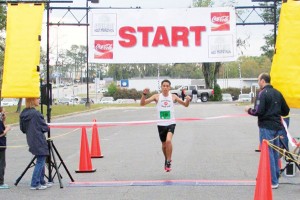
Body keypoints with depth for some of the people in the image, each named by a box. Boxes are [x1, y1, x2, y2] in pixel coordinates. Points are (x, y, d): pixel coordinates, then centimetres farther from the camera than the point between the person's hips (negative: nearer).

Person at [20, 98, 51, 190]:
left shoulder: (23, 114, 6)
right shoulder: (35, 113, -18)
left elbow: (23, 129, 13)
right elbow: (44, 128, -12)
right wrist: (47, 128, 8)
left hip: (31, 141, 8)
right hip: (39, 142, -8)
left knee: (41, 162, 17)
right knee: (40, 162, -1)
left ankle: (41, 182, 22)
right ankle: (34, 184, 0)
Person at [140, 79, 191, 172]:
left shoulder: (173, 97, 1)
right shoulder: (157, 96, -1)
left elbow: (185, 105, 10)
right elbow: (142, 103, -5)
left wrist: (188, 100, -13)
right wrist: (144, 94, -23)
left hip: (171, 123, -1)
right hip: (161, 124, 1)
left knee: (168, 141, -24)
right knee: (164, 145, 12)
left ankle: (169, 161, -9)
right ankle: (166, 159, 40)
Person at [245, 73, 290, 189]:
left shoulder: (263, 93, -12)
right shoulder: (277, 93, 10)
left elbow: (258, 112, -20)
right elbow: (286, 111, 12)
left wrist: (249, 110, -2)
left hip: (266, 127, -7)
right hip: (277, 126, 7)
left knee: (268, 153, -2)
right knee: (275, 152, 17)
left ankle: (273, 182, -1)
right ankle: (276, 177, 27)